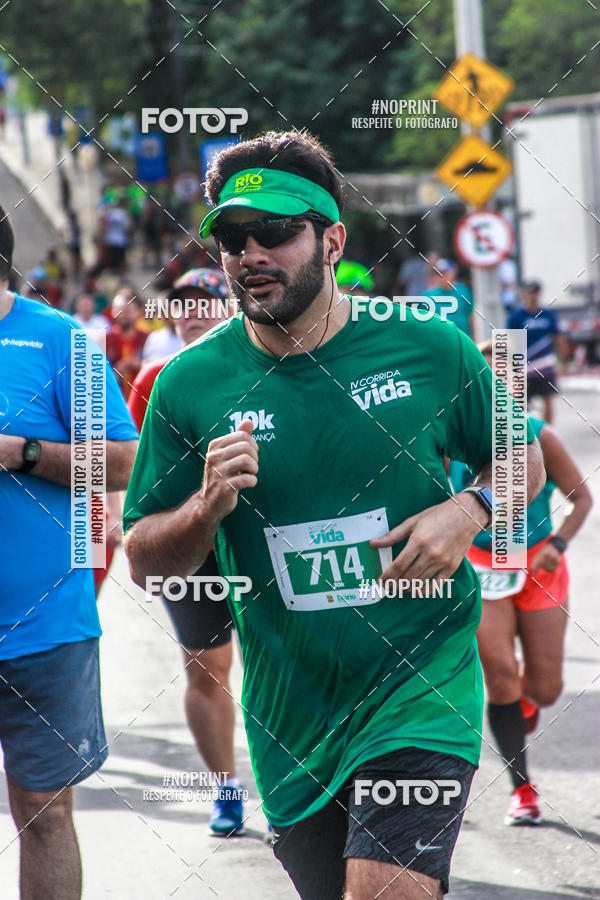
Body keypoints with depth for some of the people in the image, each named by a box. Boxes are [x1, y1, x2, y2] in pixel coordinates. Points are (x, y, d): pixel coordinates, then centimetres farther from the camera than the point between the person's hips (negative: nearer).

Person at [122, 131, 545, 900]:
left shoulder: (427, 347, -4)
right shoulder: (190, 385, -3)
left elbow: (522, 460, 11)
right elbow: (144, 564, 2)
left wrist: (468, 512, -10)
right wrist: (206, 509, -18)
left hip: (420, 688, -2)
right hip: (290, 716, 3)